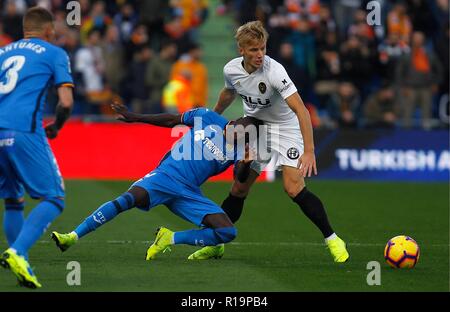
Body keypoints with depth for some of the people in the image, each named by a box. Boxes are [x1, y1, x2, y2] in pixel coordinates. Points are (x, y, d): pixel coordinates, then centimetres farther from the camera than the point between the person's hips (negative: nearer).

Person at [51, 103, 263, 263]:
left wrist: (245, 164, -30)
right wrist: (134, 118, 14)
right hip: (165, 175, -2)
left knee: (228, 232, -14)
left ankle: (170, 239, -4)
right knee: (129, 198, -30)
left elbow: (240, 180, -8)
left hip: (189, 193, 2)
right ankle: (73, 236, -27)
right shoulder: (208, 119, 4)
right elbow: (172, 120, 14)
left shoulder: (236, 152, 6)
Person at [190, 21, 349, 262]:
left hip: (285, 129, -5)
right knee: (239, 189, 4)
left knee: (294, 189, -21)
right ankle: (216, 244, 18)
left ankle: (332, 239, -11)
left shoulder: (274, 71, -29)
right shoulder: (231, 70, -11)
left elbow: (300, 109, -35)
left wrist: (309, 150, -43)